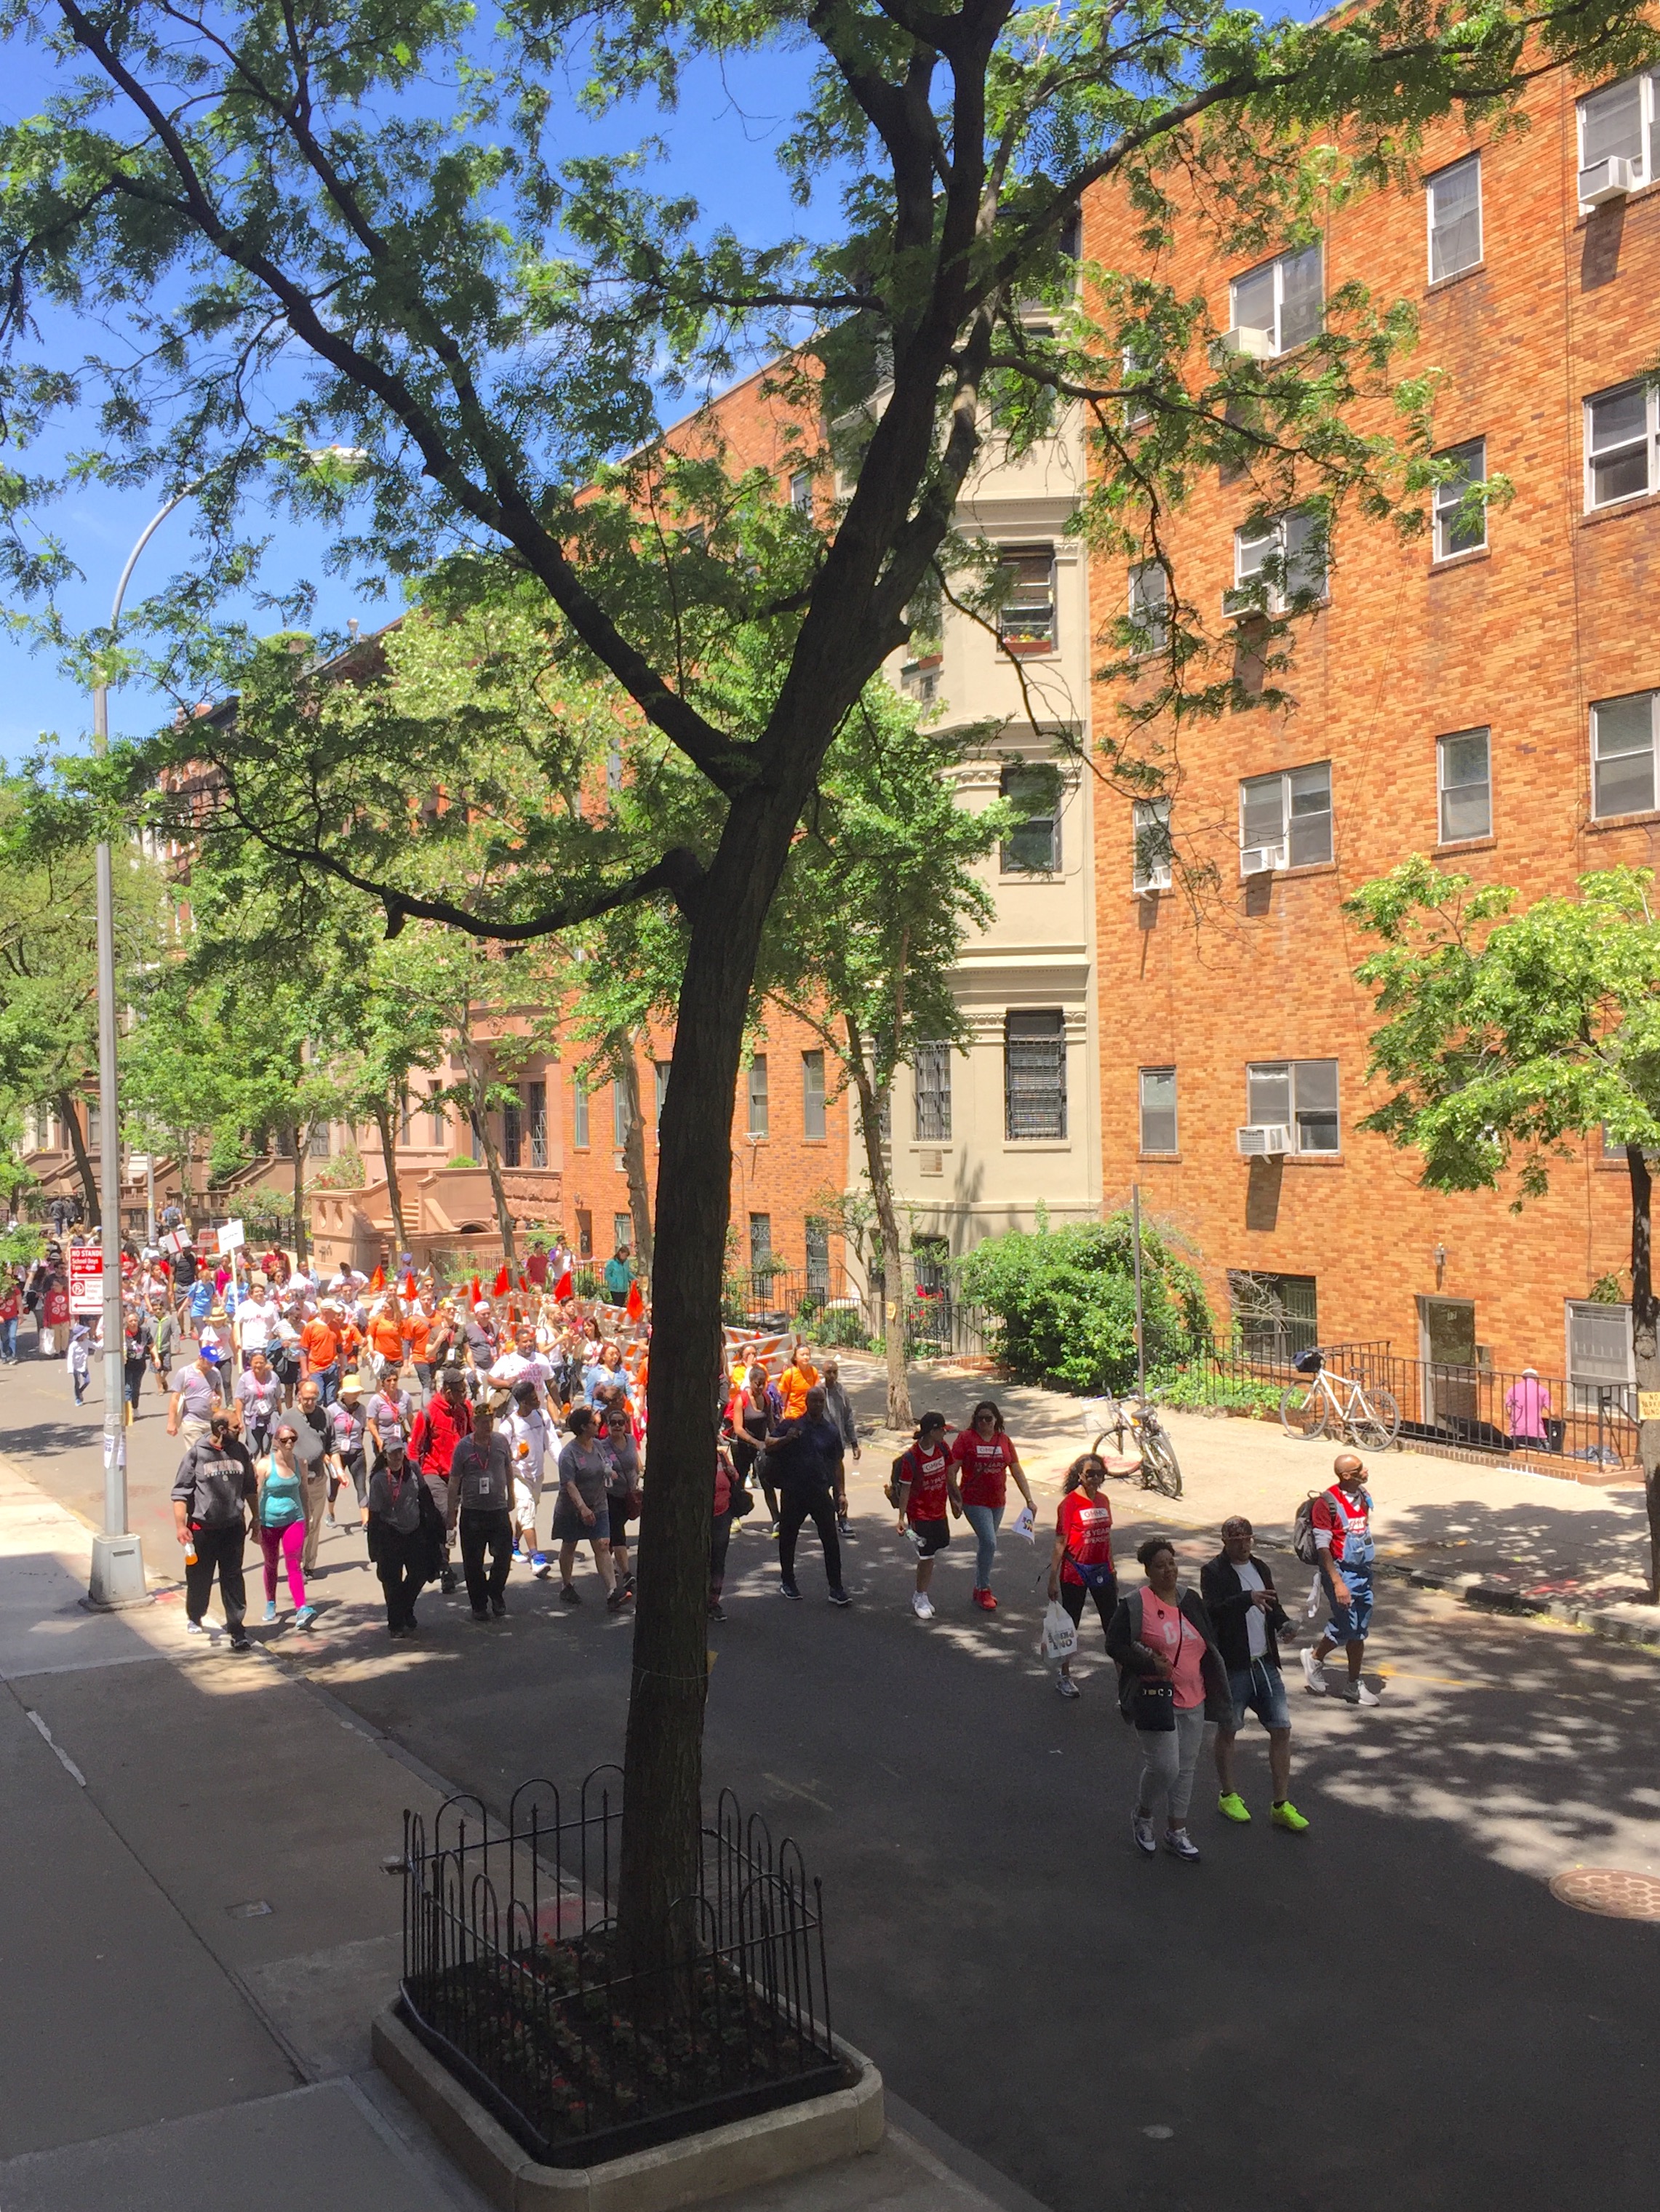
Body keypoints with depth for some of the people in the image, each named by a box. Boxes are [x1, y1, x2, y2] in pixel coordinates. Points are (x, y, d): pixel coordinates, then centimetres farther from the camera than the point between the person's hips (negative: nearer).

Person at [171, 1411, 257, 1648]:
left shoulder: (239, 1452, 4)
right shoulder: (197, 1454, -9)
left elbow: (250, 1489, 15)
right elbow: (180, 1492, -8)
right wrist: (180, 1525, -14)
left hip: (233, 1527, 2)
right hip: (203, 1528, -2)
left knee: (233, 1578, 1)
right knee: (199, 1577, 12)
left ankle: (236, 1628, 4)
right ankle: (194, 1618, 36)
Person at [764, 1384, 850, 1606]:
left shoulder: (831, 1430, 7)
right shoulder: (793, 1425, 2)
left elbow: (837, 1463, 12)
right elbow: (769, 1445, -1)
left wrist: (839, 1493, 10)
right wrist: (786, 1439, -20)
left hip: (821, 1493, 1)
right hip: (793, 1493, 0)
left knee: (831, 1540, -4)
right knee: (788, 1538, 11)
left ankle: (836, 1589, 1)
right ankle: (787, 1582, 30)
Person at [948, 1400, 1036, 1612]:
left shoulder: (1004, 1440, 5)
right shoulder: (966, 1438, -8)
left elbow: (1017, 1471, 7)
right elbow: (952, 1470, -8)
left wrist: (1029, 1500, 2)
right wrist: (954, 1496, -16)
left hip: (997, 1502, 5)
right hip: (974, 1501, -5)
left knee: (986, 1544, 13)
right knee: (989, 1542, -14)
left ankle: (978, 1590, 27)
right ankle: (984, 1590, 1)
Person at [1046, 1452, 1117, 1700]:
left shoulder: (1103, 1500, 5)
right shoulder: (1070, 1503, -13)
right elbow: (1060, 1543, -11)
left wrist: (1112, 1572, 18)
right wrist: (1053, 1579, -11)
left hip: (1101, 1571, 5)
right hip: (1075, 1573, -5)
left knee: (1113, 1625, 7)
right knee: (1070, 1625, 8)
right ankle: (1064, 1677, 23)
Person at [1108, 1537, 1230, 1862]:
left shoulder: (1191, 1601, 7)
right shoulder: (1135, 1605, -11)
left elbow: (1209, 1645, 17)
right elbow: (1115, 1644, -11)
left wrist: (1214, 1691, 10)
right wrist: (1150, 1663, -19)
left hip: (1193, 1700, 6)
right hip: (1154, 1698, -6)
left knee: (1186, 1767, 12)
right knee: (1164, 1767, -9)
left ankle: (1176, 1832, 25)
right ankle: (1142, 1817, 18)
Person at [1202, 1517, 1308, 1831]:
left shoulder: (1260, 1567, 10)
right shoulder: (1213, 1572, -10)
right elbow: (1213, 1611, -25)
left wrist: (1282, 1623, 0)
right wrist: (1248, 1599, -38)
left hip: (1265, 1664, 6)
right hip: (1232, 1667, -5)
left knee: (1282, 1729, 3)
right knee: (1228, 1732, 9)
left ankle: (1281, 1806, 12)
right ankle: (1228, 1796, 28)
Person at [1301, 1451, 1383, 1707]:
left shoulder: (1363, 1496, 5)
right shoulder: (1328, 1503, -17)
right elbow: (1323, 1546, -18)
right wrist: (1337, 1582, -22)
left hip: (1363, 1570, 7)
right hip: (1341, 1571, -7)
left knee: (1359, 1631, 10)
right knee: (1346, 1627, -7)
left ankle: (1354, 1686, 20)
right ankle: (1315, 1659, 20)